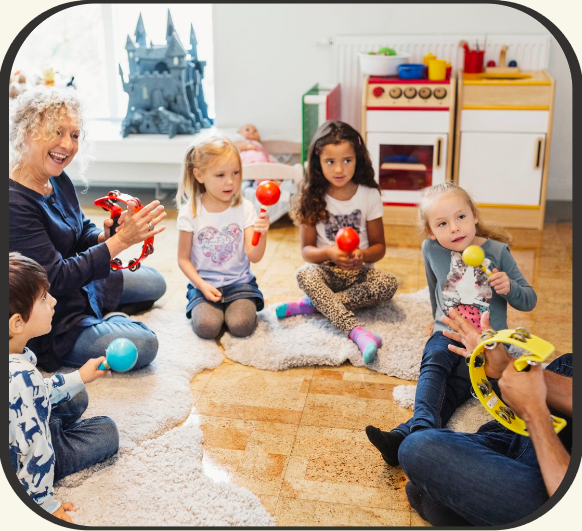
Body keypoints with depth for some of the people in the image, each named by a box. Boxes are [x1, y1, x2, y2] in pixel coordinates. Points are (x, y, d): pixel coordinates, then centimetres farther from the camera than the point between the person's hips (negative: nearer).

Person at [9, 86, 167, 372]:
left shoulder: (56, 178, -3)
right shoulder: (14, 203, -30)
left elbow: (83, 233, 6)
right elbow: (56, 279, -29)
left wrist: (106, 235, -19)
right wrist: (120, 241, -32)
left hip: (78, 282, 9)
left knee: (154, 282, 18)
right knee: (143, 345, -18)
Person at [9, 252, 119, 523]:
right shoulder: (22, 377, -39)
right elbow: (34, 451, -31)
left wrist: (79, 378, 10)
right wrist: (45, 503, -18)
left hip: (15, 437, 8)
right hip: (17, 471, -8)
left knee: (76, 399, 22)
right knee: (106, 431, 4)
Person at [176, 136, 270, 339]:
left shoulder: (244, 208, -5)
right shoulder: (190, 212, -7)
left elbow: (254, 257, -11)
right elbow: (183, 259, -1)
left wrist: (262, 234, -31)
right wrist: (202, 285, -15)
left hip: (239, 282, 0)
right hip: (205, 284, 0)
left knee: (241, 325, -24)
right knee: (207, 326, -24)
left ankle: (245, 305, 10)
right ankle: (202, 307, 9)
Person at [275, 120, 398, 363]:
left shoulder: (369, 195, -3)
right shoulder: (313, 199, -3)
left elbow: (379, 246, 1)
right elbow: (306, 249, -2)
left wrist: (362, 256, -22)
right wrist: (328, 253, -25)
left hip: (359, 271, 1)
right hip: (326, 271, 0)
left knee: (388, 284, -29)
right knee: (304, 273, -33)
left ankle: (313, 304, -26)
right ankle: (356, 330, -45)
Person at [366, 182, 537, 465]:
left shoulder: (497, 252, -3)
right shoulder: (431, 250, 2)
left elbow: (529, 301, 3)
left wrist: (509, 287, -17)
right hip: (447, 334, 2)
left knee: (455, 387, -24)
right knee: (434, 360, -31)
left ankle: (403, 436, -38)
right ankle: (424, 427, -46)